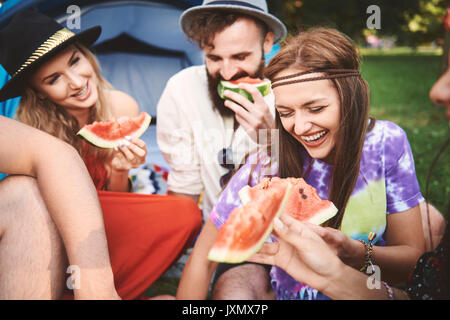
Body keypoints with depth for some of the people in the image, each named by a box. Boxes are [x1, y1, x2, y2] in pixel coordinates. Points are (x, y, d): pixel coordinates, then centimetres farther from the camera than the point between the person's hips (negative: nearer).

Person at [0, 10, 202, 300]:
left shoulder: (121, 108, -12)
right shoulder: (29, 129, -19)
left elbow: (115, 196, -3)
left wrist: (119, 171, -25)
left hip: (106, 216, 3)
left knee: (186, 214, -22)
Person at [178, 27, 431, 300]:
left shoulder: (387, 143, -14)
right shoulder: (268, 165, -17)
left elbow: (413, 258, -11)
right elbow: (204, 259, -11)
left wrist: (353, 253, -30)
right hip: (291, 293, -1)